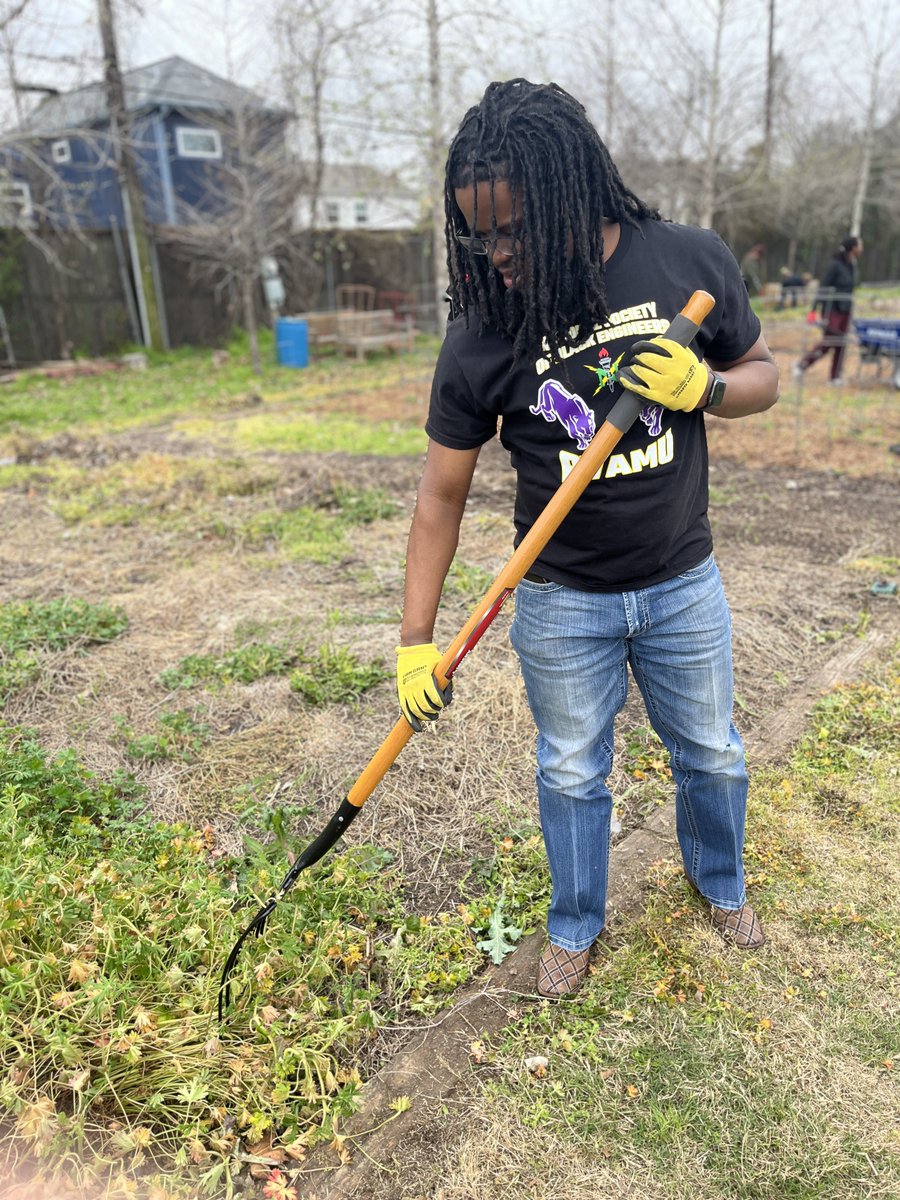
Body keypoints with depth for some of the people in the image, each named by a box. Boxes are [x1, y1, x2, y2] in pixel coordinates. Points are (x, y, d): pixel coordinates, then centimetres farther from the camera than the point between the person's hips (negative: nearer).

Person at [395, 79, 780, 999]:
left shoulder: (691, 263, -10)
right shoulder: (481, 337, -14)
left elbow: (762, 375, 4)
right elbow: (442, 493, -10)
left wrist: (702, 386, -20)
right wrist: (416, 639, -12)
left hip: (683, 585, 2)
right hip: (562, 602, -1)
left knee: (711, 756, 20)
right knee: (571, 774, 15)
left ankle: (719, 883, 51)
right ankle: (574, 926, 42)